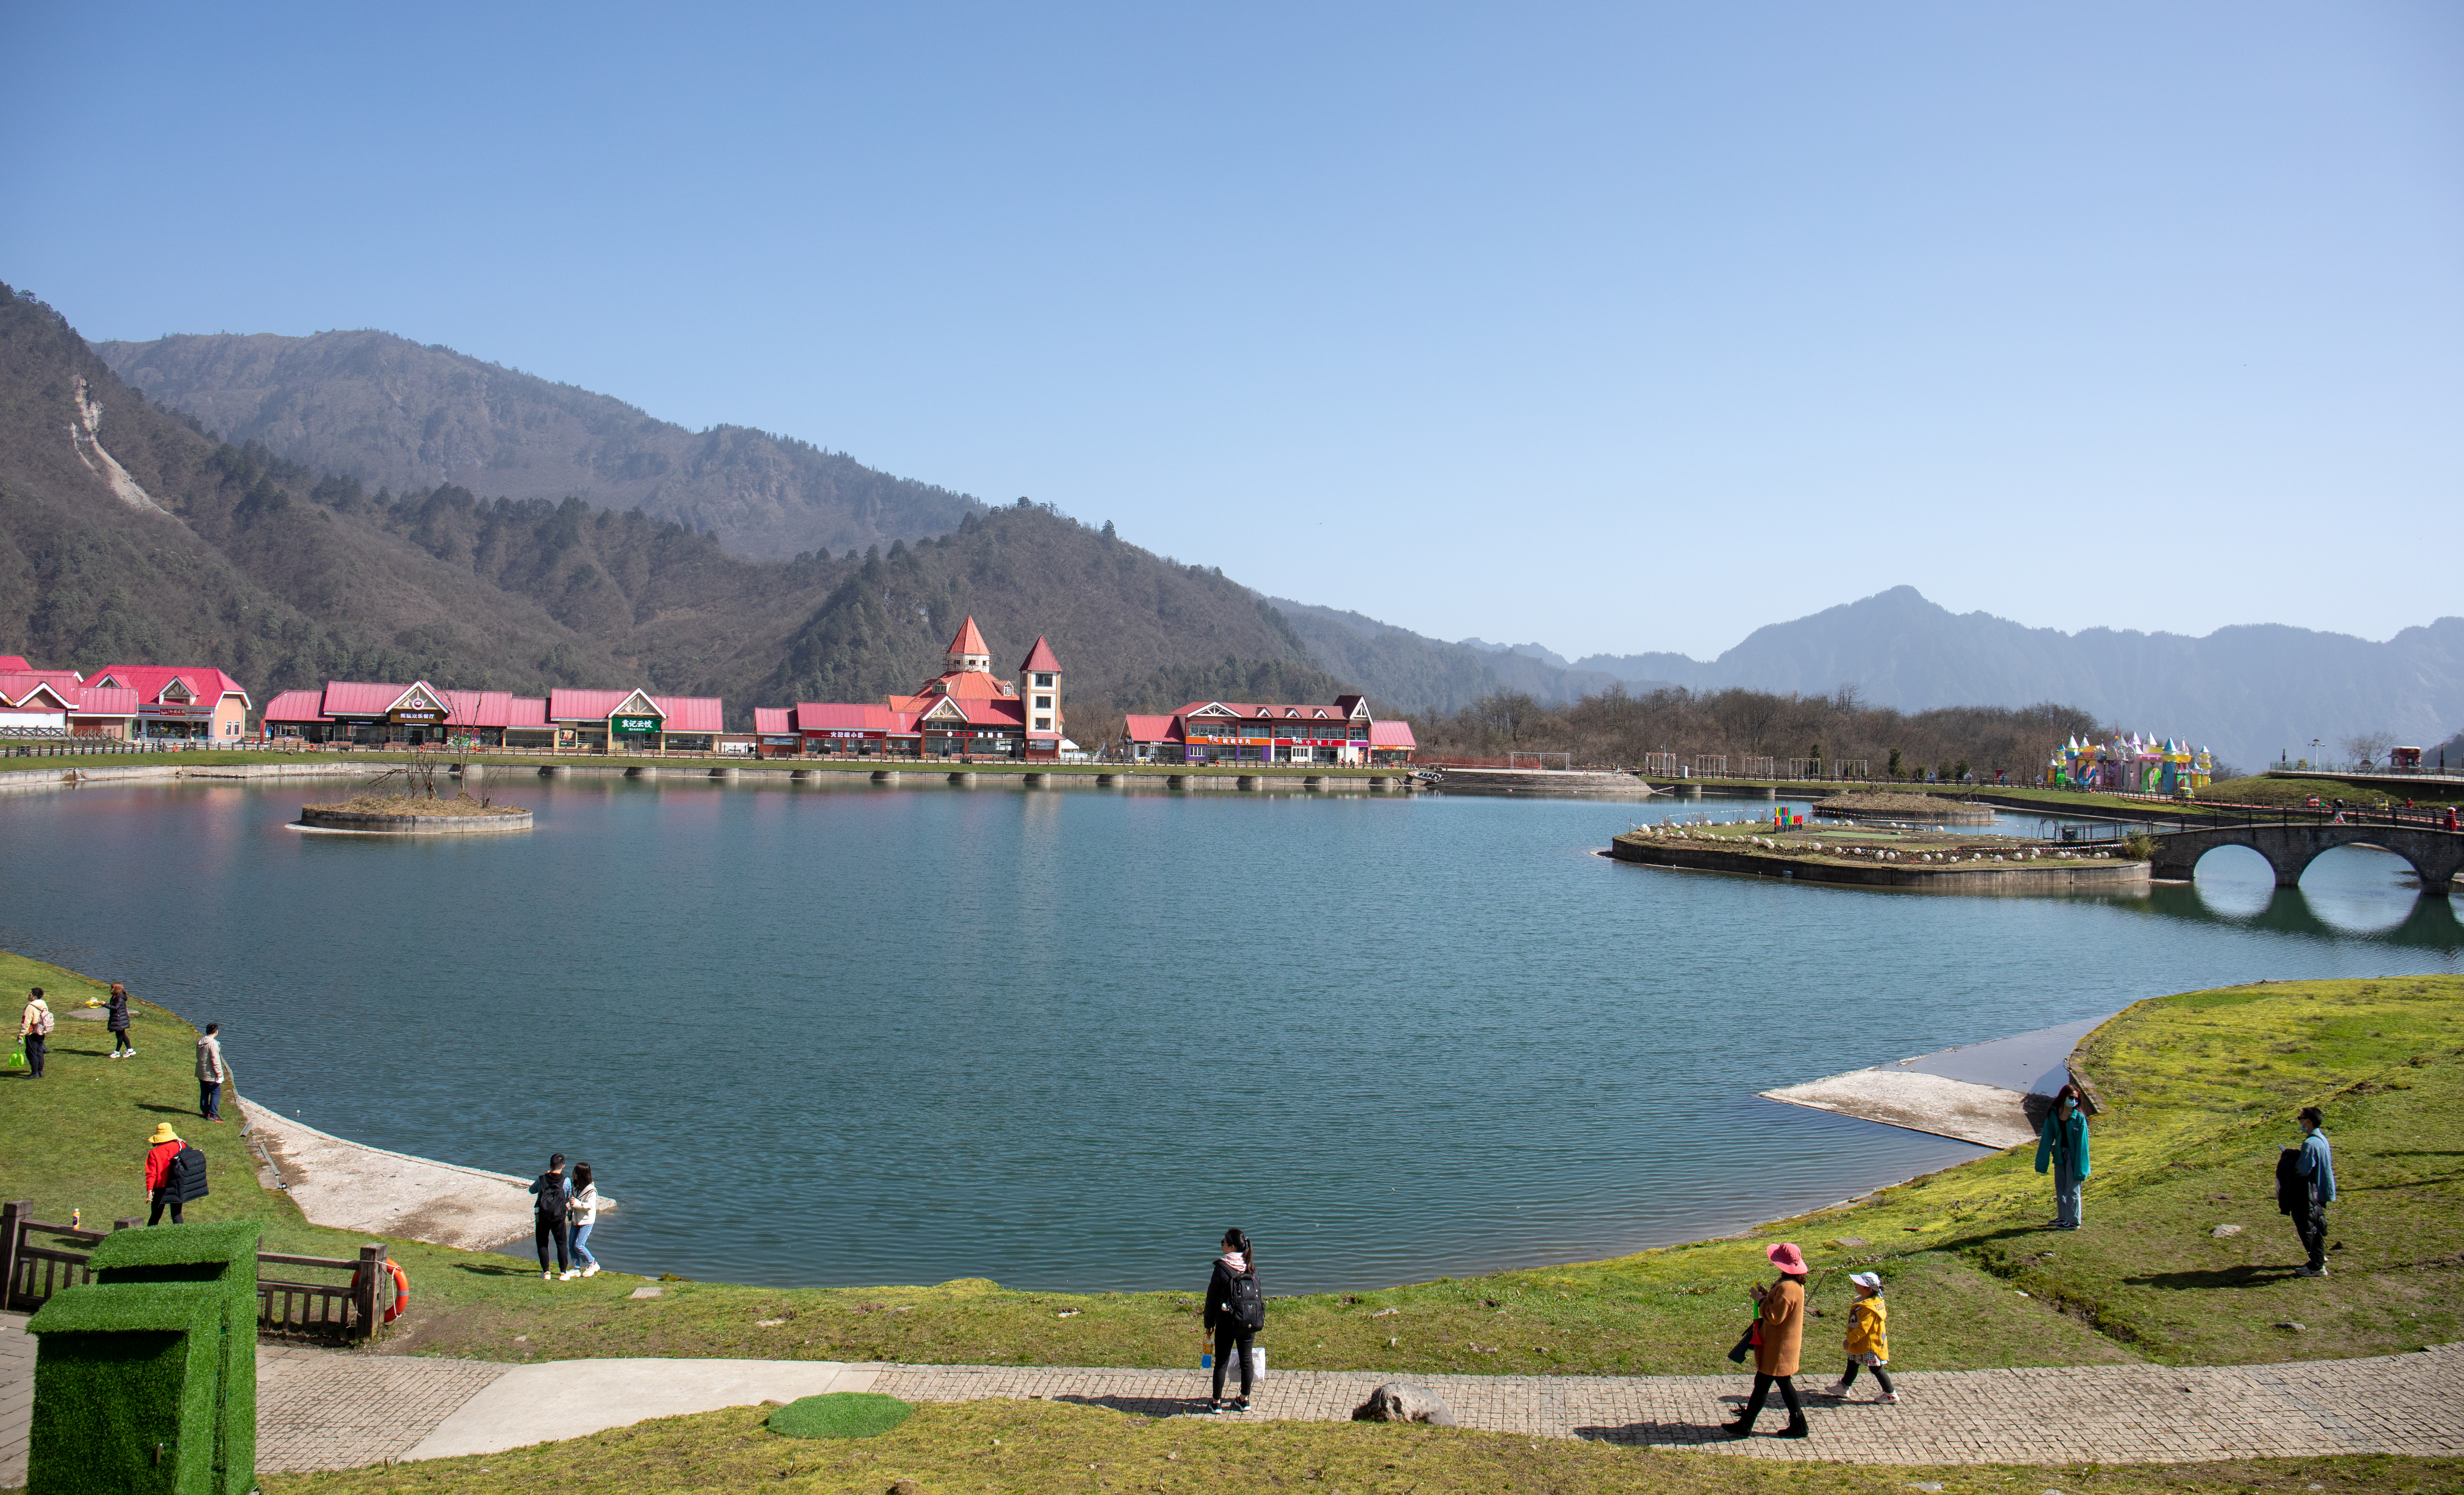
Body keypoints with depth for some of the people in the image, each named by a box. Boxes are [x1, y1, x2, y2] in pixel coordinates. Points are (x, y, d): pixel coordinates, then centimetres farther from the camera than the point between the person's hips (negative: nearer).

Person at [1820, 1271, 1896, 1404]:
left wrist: (1850, 1340, -21)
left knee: (1876, 1369, 4)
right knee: (1852, 1364, 19)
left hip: (1870, 1344, -10)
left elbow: (1863, 1328, -30)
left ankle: (1891, 1395, 19)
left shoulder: (1869, 1308, -31)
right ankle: (1843, 1388, 31)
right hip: (1861, 1343, 10)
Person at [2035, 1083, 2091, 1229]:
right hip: (2059, 1155, 5)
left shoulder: (2079, 1118, -12)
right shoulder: (2053, 1115, 0)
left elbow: (2082, 1142, -13)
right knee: (2060, 1187, 15)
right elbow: (2047, 1138, 4)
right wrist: (2042, 1162, 3)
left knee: (2072, 1189, 1)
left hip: (2074, 1156, -5)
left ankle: (2074, 1221, 11)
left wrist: (2080, 1167, -15)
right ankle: (2062, 1217, 29)